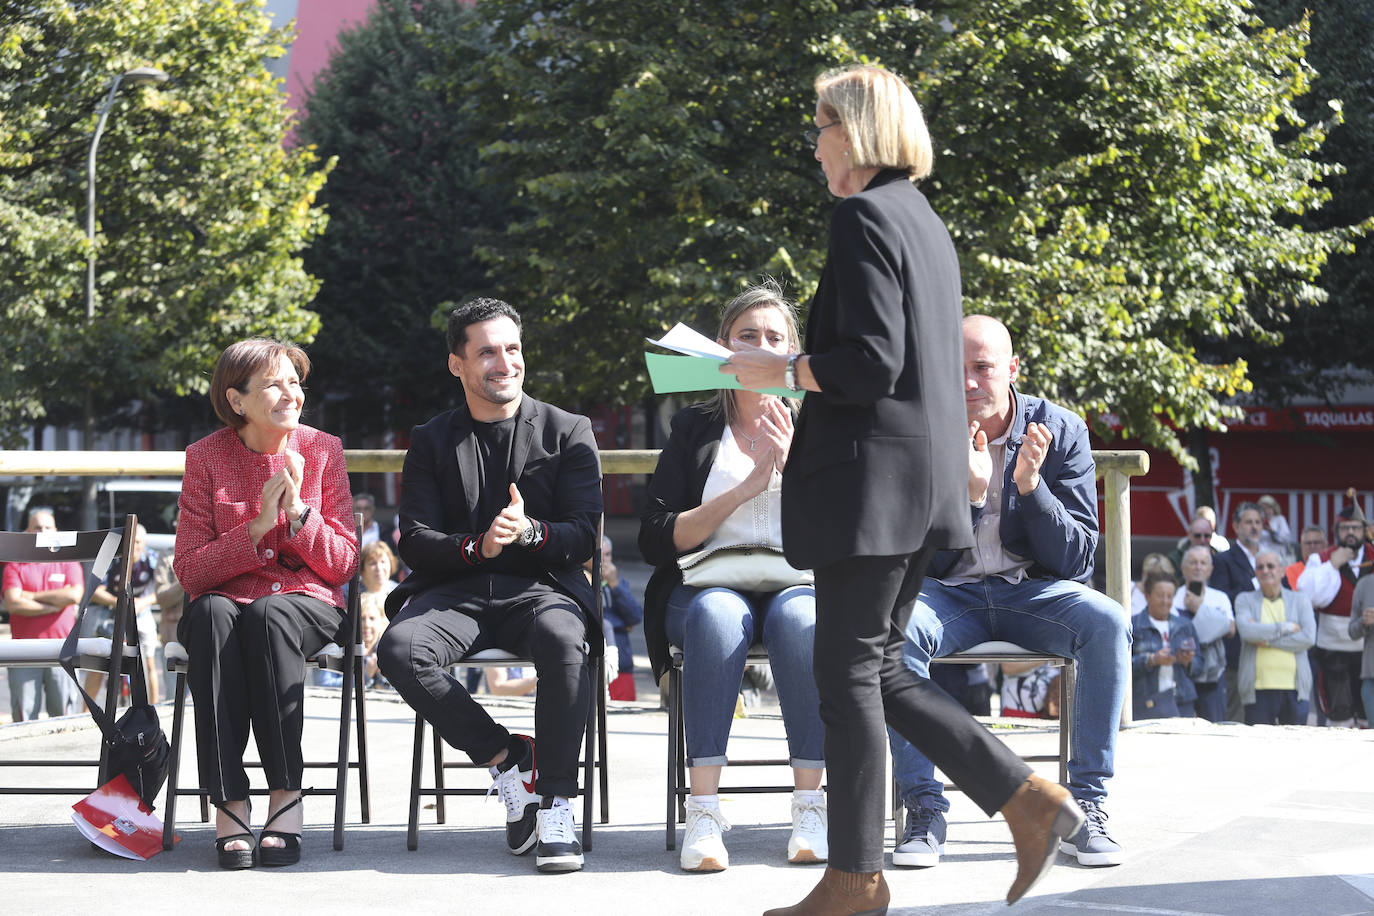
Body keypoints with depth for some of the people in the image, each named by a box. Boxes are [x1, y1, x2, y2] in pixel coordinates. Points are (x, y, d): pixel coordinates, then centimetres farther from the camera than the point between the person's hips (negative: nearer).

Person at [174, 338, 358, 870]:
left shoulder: (322, 451, 3)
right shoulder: (205, 458, 0)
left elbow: (343, 565, 1)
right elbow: (190, 570, -5)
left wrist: (297, 509, -14)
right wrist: (258, 526, -17)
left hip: (305, 603, 0)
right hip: (224, 600, 0)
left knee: (268, 614, -36)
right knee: (211, 612, -36)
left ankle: (285, 794, -33)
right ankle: (229, 805, -37)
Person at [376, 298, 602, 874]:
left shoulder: (568, 432, 10)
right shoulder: (431, 442, 14)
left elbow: (583, 535, 2)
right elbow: (415, 540, 4)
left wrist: (529, 532, -21)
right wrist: (477, 546, -17)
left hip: (541, 586, -2)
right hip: (456, 591, 2)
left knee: (563, 639, -38)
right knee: (400, 648, -31)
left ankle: (556, 805, -28)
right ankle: (506, 758, -15)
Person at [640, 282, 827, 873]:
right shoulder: (694, 429, 11)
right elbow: (655, 540, 0)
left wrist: (795, 465, -11)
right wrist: (744, 488, -8)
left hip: (797, 583, 0)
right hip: (711, 584, 0)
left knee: (799, 618, -36)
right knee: (718, 614, -36)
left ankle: (810, 807, -35)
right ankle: (703, 811, -42)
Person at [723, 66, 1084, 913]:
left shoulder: (865, 216, -12)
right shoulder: (926, 222, 17)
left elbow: (869, 367, -19)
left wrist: (781, 370, -5)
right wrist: (801, 369, 21)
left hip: (870, 477, -9)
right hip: (928, 480, 9)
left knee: (850, 673, -1)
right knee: (881, 669, 15)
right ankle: (1030, 800, 9)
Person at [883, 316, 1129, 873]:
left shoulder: (1061, 431, -4)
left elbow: (1076, 560, -7)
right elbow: (928, 561, -8)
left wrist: (1030, 484, -22)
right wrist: (969, 493, -24)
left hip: (1036, 591, 1)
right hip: (952, 595, 0)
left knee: (1108, 622, -31)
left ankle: (1086, 807, -23)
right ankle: (923, 809, -26)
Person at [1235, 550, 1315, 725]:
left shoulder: (1300, 601, 12)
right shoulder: (1245, 600, 10)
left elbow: (1308, 638, -3)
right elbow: (1246, 631, -10)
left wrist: (1267, 640, -8)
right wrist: (1285, 627, -7)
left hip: (1294, 687, 1)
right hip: (1258, 688, -1)